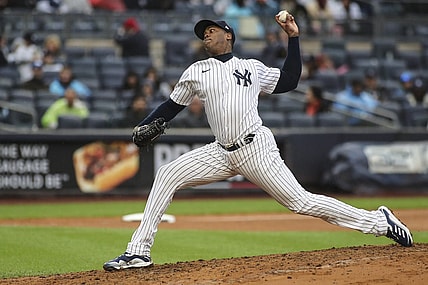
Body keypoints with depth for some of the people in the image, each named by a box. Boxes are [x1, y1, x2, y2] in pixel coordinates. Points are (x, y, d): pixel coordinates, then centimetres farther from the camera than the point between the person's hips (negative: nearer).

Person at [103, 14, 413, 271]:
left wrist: (293, 37, 8)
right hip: (222, 153, 3)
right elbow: (172, 106, 18)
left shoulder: (252, 67, 10)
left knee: (300, 201, -9)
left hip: (256, 148, -3)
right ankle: (139, 251, -8)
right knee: (167, 175, -11)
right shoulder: (196, 72, 14)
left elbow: (289, 81, 12)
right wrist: (145, 126, 3)